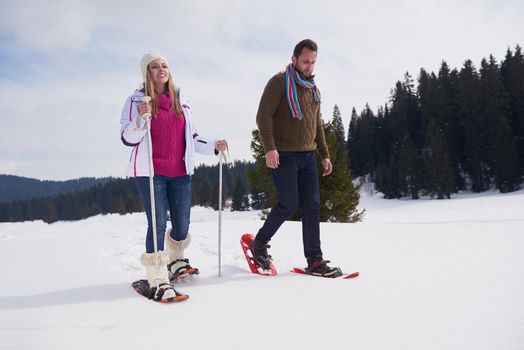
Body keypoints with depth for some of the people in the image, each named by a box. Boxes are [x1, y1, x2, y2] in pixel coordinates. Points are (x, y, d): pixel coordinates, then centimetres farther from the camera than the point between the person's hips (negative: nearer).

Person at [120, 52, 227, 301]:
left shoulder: (181, 101, 14)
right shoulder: (136, 100, 1)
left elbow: (191, 136, 19)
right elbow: (128, 139, -5)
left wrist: (213, 146, 5)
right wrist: (142, 118, -21)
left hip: (180, 172, 4)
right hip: (150, 172, -4)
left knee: (182, 224, 9)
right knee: (158, 223, -9)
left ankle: (175, 261, 36)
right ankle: (157, 280, 0)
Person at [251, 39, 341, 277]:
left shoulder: (313, 89, 19)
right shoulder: (280, 82, -4)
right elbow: (263, 116, -12)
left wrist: (325, 155, 17)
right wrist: (269, 147, -23)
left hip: (308, 156, 7)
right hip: (284, 155, -7)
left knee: (312, 206, 1)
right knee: (288, 204, -8)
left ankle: (314, 260, 7)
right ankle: (259, 243, 15)